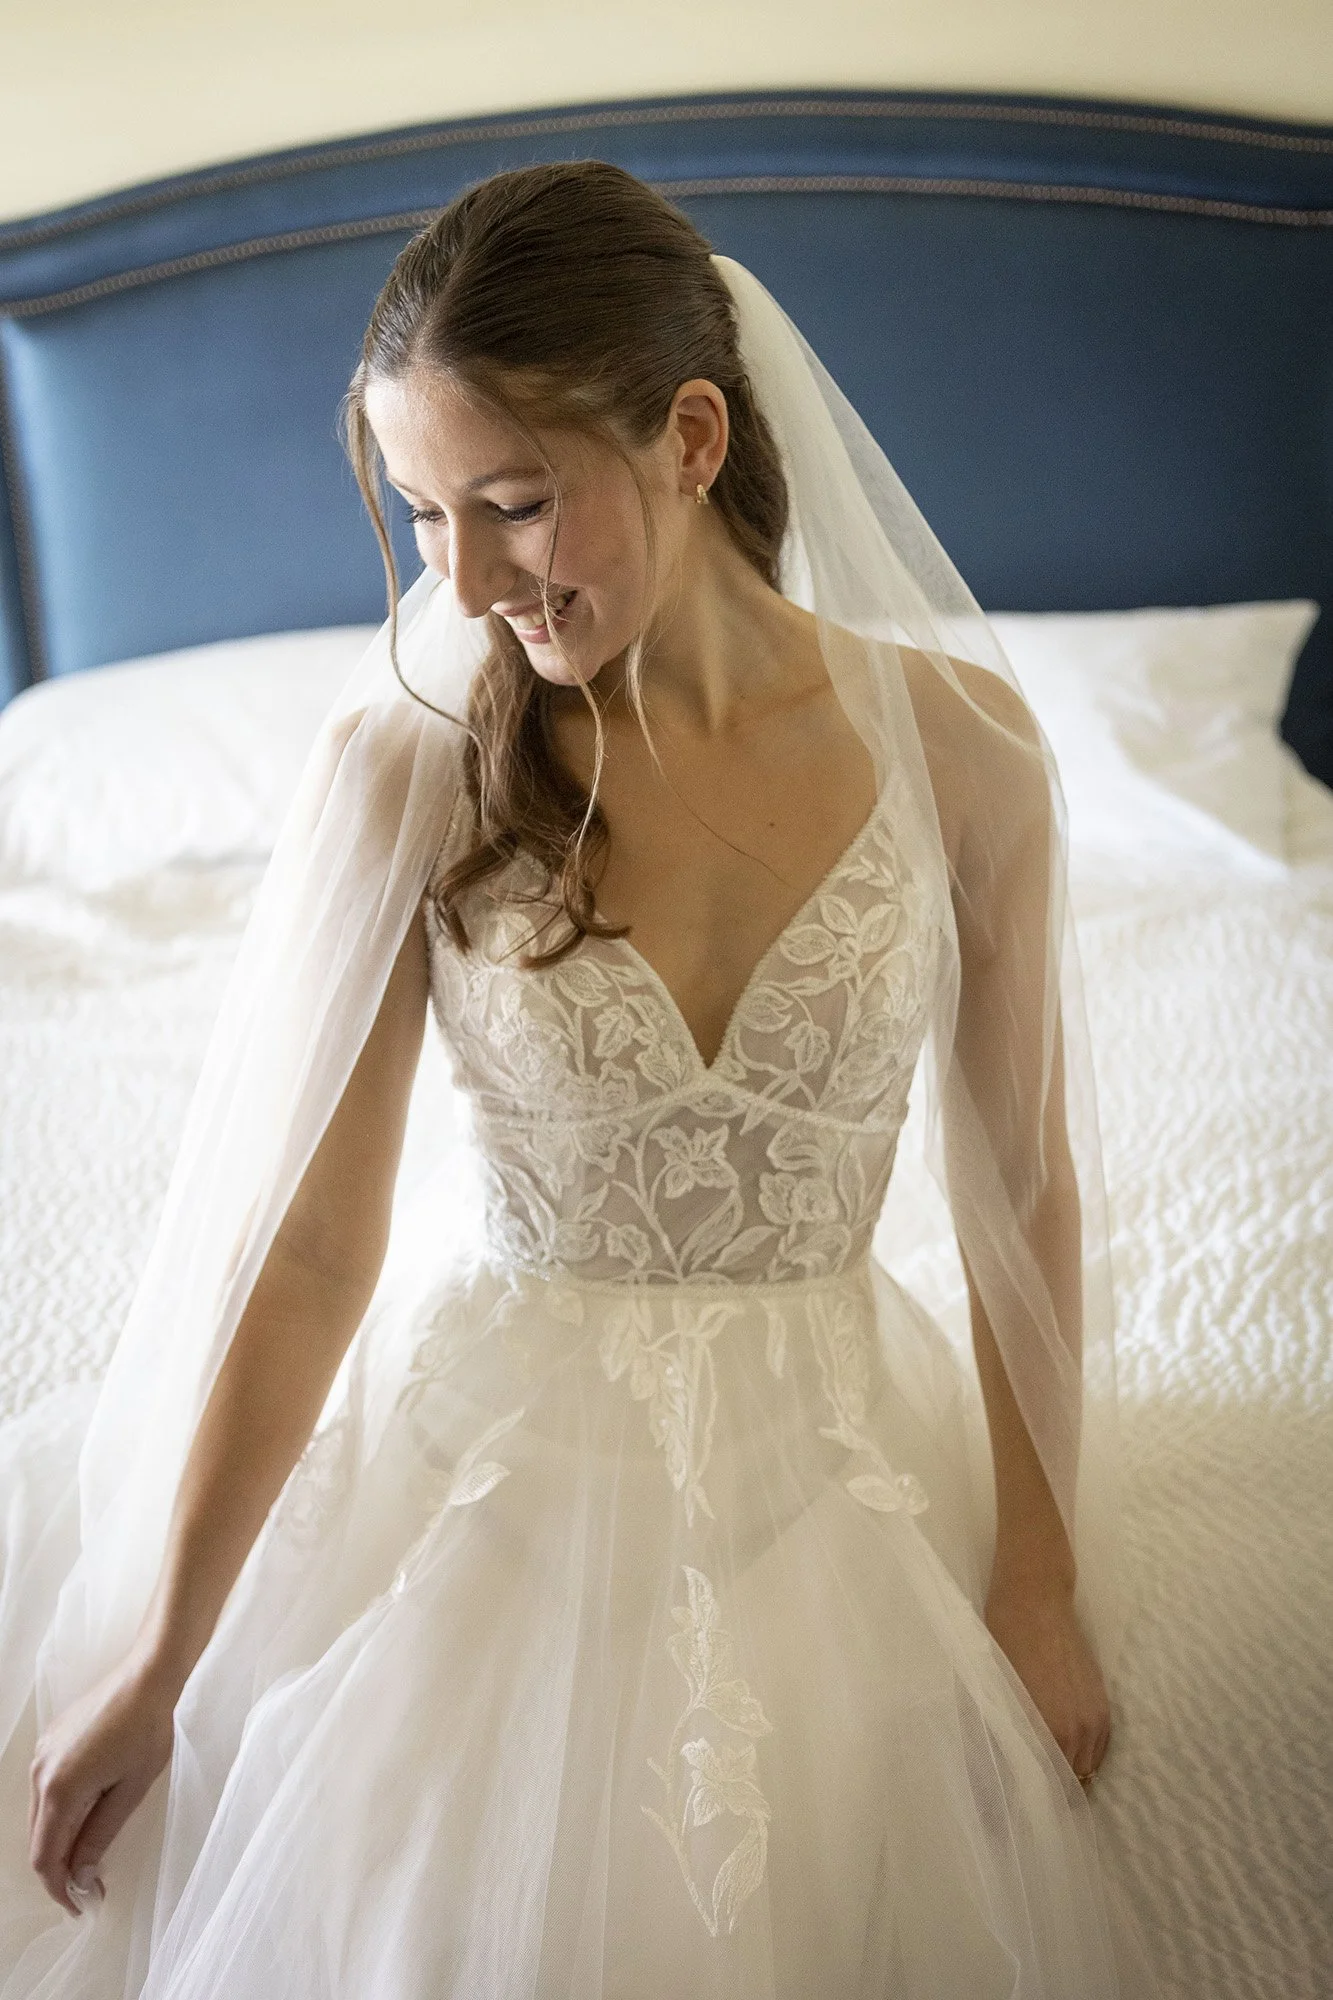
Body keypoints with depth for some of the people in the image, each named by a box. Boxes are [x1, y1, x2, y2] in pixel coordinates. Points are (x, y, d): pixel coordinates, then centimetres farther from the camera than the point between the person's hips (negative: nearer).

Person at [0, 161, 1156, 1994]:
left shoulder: (957, 740, -13)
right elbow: (313, 1243, -11)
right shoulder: (408, 761, -15)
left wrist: (1045, 1581, 1)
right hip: (500, 1460, 0)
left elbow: (1027, 1189, -3)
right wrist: (157, 1661, -6)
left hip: (821, 1466, 1)